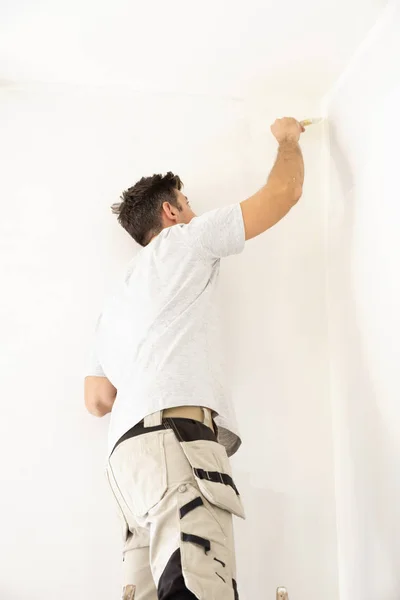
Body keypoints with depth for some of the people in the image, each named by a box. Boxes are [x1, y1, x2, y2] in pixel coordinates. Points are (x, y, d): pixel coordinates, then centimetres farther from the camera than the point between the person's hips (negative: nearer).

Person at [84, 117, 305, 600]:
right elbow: (285, 191, 17)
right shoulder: (185, 241, 13)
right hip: (175, 436, -8)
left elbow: (97, 400, 27)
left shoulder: (114, 306, 32)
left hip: (128, 449, 9)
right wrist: (288, 137, 35)